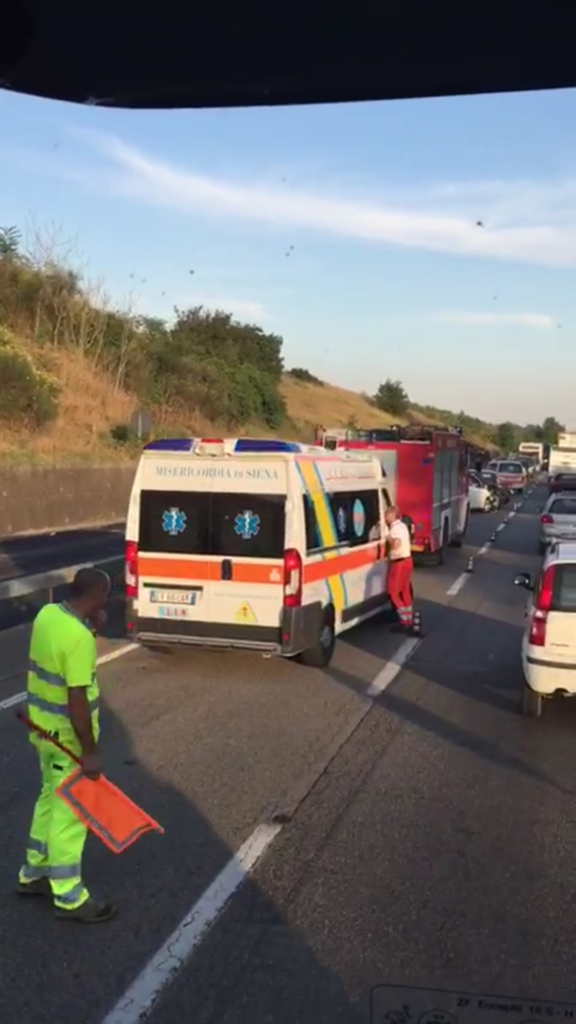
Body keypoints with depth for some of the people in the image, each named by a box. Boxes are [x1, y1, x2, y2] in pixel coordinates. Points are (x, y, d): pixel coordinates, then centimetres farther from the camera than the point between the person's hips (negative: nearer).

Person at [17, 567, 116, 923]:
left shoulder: (48, 614, -1)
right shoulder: (79, 637, -28)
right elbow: (77, 700, -27)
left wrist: (93, 627, 3)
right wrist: (90, 751, -20)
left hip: (44, 727, 9)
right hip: (67, 736, -9)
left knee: (51, 799, 24)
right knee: (70, 811, 4)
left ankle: (34, 873, 37)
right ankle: (68, 897, 16)